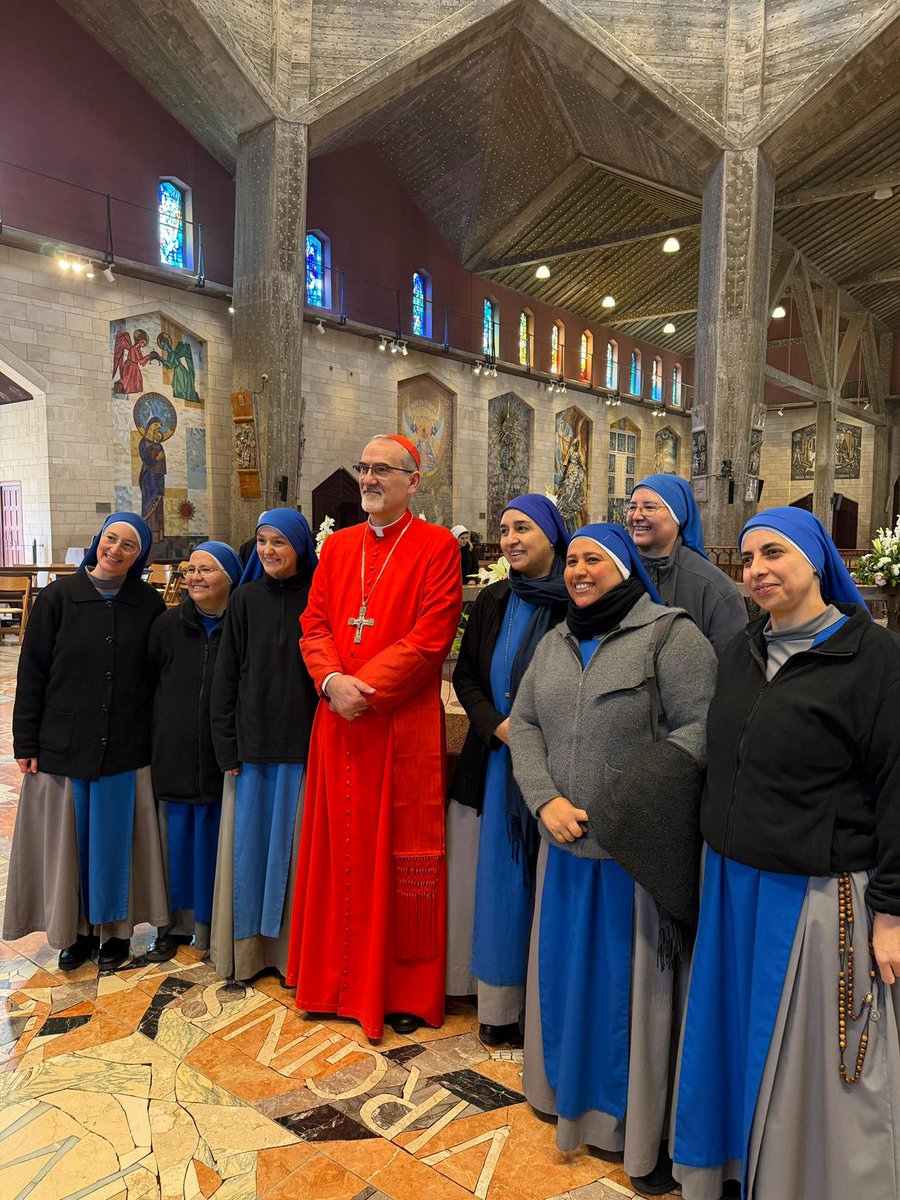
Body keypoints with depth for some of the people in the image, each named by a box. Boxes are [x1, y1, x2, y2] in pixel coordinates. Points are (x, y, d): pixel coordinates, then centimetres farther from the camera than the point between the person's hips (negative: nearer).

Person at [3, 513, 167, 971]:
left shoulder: (148, 603, -1)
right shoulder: (58, 597, -3)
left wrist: (156, 735, 1)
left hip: (126, 749, 0)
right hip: (63, 745, 0)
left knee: (115, 840, 10)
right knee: (68, 842, 10)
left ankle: (116, 929, 27)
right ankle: (77, 930, 28)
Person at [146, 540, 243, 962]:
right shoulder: (167, 625, 3)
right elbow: (149, 685, 8)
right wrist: (157, 741, 6)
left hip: (223, 755, -2)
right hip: (174, 752, 2)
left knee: (216, 839, 8)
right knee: (177, 837, 11)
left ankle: (215, 924, 24)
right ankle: (174, 923, 26)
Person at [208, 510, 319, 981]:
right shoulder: (245, 600, 3)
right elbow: (226, 675, 3)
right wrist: (227, 746, -1)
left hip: (302, 743, -2)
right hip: (252, 742, 2)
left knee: (293, 840, 6)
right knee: (249, 840, 8)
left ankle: (292, 946, 20)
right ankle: (247, 946, 23)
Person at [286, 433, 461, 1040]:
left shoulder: (437, 547, -4)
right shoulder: (338, 546, 13)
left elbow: (430, 639, -13)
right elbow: (314, 625, 8)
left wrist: (363, 687, -17)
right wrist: (332, 681, -11)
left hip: (405, 724, -5)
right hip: (338, 721, 5)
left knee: (404, 857, 5)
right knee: (340, 852, 14)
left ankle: (407, 991, 22)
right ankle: (340, 980, 31)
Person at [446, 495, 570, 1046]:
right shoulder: (494, 601, 8)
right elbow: (466, 675, 10)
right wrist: (498, 725, -6)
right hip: (496, 760, 4)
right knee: (498, 881, 10)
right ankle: (501, 1004, 24)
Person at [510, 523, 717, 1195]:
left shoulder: (671, 634, -8)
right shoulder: (556, 643, 12)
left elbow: (704, 725, -15)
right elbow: (523, 724, 8)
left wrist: (629, 802, -21)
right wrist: (546, 800, -8)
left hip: (638, 849, -5)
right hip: (566, 842, 6)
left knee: (634, 981, 6)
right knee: (567, 972, 17)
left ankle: (646, 1134, 24)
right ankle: (572, 1098, 38)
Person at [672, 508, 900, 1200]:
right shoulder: (744, 652, 8)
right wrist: (721, 868, 15)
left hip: (821, 895, -6)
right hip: (734, 884, 6)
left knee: (817, 1061, 8)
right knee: (736, 1034, 18)